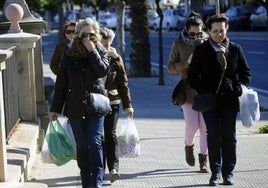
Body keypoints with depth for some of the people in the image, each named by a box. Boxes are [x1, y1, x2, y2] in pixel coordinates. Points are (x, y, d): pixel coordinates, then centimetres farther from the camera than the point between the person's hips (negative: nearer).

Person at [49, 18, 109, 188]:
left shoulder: (101, 52, 4)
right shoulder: (69, 56, 6)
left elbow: (103, 70, -15)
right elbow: (61, 83, 7)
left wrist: (92, 51, -15)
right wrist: (55, 108, 5)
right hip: (75, 107, 2)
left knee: (95, 143, -12)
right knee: (82, 146, 7)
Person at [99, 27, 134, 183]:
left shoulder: (116, 58, 3)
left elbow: (123, 82, 7)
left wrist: (128, 105, 5)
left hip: (112, 102, -1)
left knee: (110, 134, -8)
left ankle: (114, 168, -14)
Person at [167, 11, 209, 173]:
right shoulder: (179, 44, -1)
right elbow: (171, 67, -1)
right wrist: (187, 62, -16)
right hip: (188, 91, -1)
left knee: (205, 127, 0)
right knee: (192, 126, -6)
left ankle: (203, 159, 11)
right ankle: (189, 146, 27)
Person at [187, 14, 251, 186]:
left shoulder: (235, 49, 7)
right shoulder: (201, 50, 4)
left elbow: (246, 72, 13)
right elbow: (193, 75, 6)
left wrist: (239, 87, -5)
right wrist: (203, 91, -8)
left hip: (230, 99, 1)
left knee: (229, 136, 3)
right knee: (213, 135, -5)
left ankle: (228, 172, 11)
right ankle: (215, 172, 2)